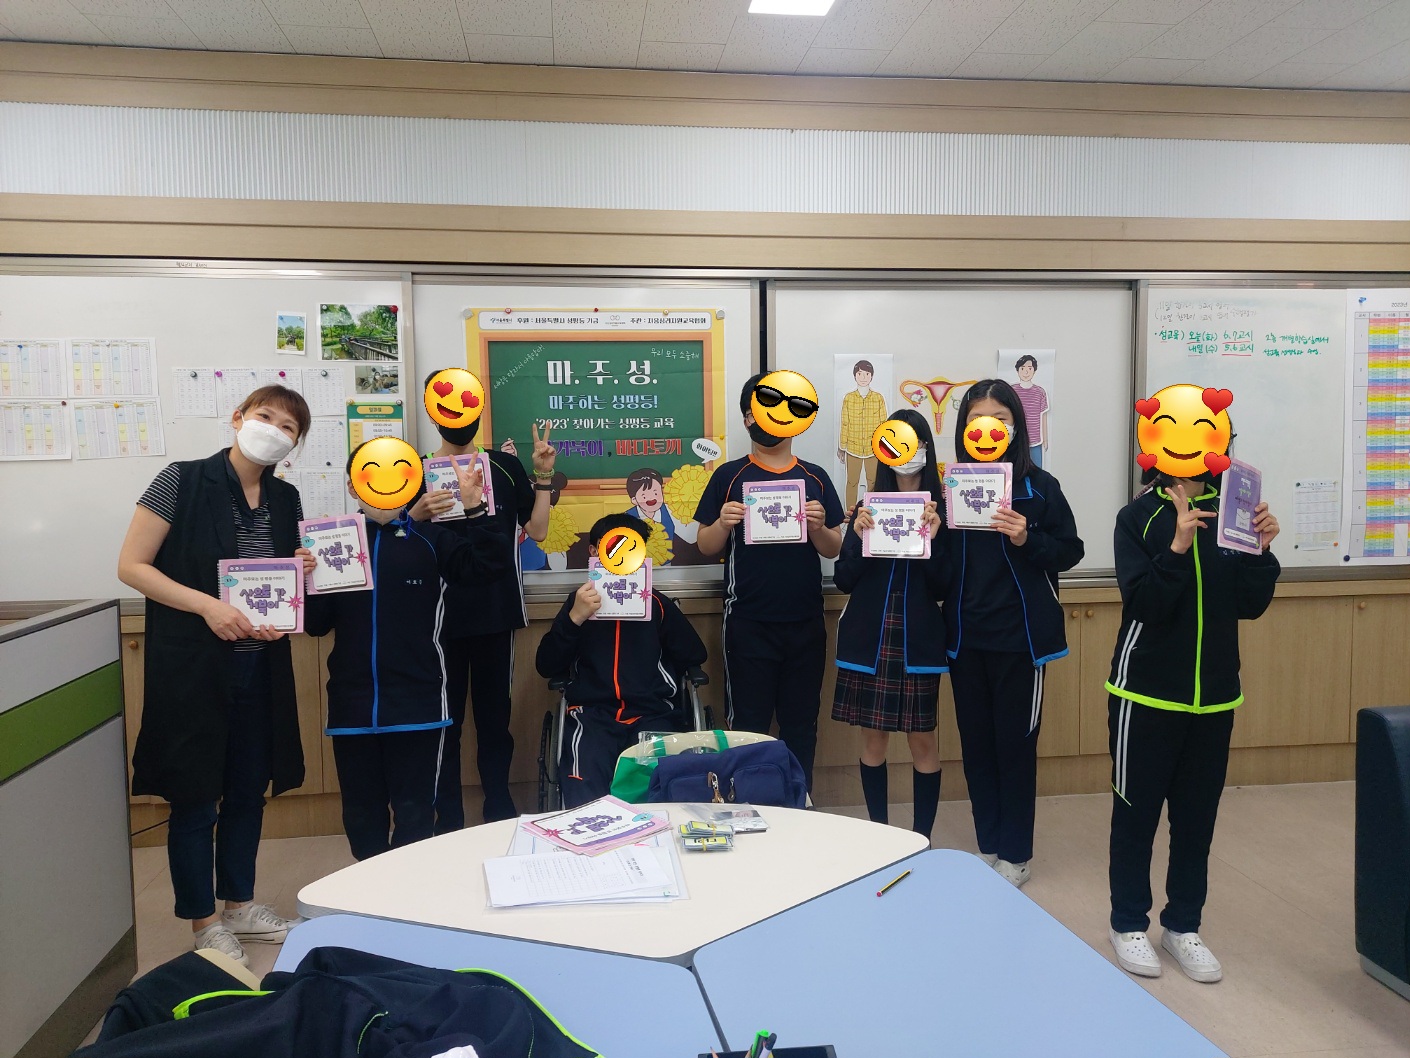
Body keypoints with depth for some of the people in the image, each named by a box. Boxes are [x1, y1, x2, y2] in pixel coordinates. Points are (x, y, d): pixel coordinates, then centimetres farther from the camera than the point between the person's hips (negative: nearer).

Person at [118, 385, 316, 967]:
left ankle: (240, 904, 33)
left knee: (249, 789, 16)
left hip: (260, 663, 6)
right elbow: (131, 565, -11)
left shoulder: (285, 499, 6)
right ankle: (204, 922, 23)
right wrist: (208, 606, -22)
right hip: (192, 663, -5)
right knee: (196, 796, 5)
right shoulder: (182, 481, -11)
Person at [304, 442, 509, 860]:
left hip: (417, 704, -2)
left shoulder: (430, 539, 1)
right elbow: (316, 624, 4)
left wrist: (475, 510, -19)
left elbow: (491, 567, -9)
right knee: (361, 814, 16)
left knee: (415, 812, 7)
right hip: (352, 705, 2)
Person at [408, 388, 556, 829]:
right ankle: (448, 822, 15)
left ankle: (500, 811, 23)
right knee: (444, 719, 4)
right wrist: (417, 515, -21)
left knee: (495, 714, 11)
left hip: (497, 611, 2)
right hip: (440, 615, -2)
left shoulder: (506, 466, 6)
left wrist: (543, 476, -5)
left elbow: (536, 530, 3)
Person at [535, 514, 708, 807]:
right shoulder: (579, 601, 16)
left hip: (652, 714, 1)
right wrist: (574, 618, -7)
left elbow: (695, 655, 16)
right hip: (593, 715, -1)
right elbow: (547, 667, 6)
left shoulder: (657, 603, 18)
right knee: (585, 803, -30)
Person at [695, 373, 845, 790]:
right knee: (748, 724, 4)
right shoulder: (729, 476, 2)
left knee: (801, 725, 11)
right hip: (748, 624, -2)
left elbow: (834, 549, 8)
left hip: (805, 623, 2)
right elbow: (705, 547, 3)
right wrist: (723, 523, -17)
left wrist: (818, 527, -12)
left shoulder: (815, 478, 7)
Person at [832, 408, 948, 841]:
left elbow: (942, 588, -3)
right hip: (869, 637, 2)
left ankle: (921, 838, 16)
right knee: (873, 737, 8)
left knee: (922, 739, 3)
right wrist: (859, 538, -14)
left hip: (918, 638, -1)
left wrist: (932, 541, -17)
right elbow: (843, 581, 2)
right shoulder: (868, 508, 5)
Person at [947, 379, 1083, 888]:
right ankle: (987, 845, 26)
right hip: (965, 635, 3)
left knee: (1015, 742, 5)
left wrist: (1027, 540, -19)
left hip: (1020, 635, -3)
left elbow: (1070, 551, -3)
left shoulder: (1039, 486, -6)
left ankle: (1015, 854, 19)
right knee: (976, 742, 11)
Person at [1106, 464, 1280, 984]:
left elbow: (1250, 605, 1)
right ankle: (1129, 923, 24)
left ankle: (1183, 925, 28)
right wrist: (1178, 546, -29)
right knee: (1136, 810, 9)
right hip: (1147, 693, -4)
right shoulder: (1138, 518, -9)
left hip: (1214, 695, 4)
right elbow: (1143, 603, -17)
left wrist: (1261, 549, -14)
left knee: (1198, 815, 13)